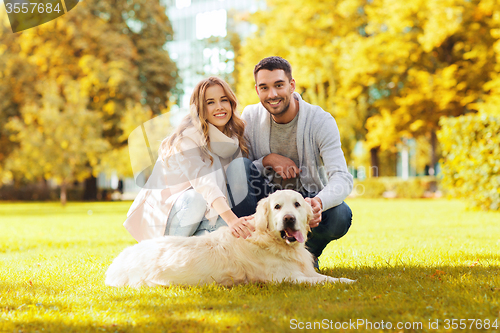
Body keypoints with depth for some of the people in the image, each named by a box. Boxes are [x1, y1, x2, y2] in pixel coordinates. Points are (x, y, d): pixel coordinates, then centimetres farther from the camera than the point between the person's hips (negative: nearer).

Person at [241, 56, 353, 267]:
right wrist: (267, 160, -28)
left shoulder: (321, 121, -18)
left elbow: (342, 178, -29)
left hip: (310, 199, -1)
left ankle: (310, 251, 3)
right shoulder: (250, 117, -9)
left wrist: (318, 202, -51)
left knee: (340, 216, -34)